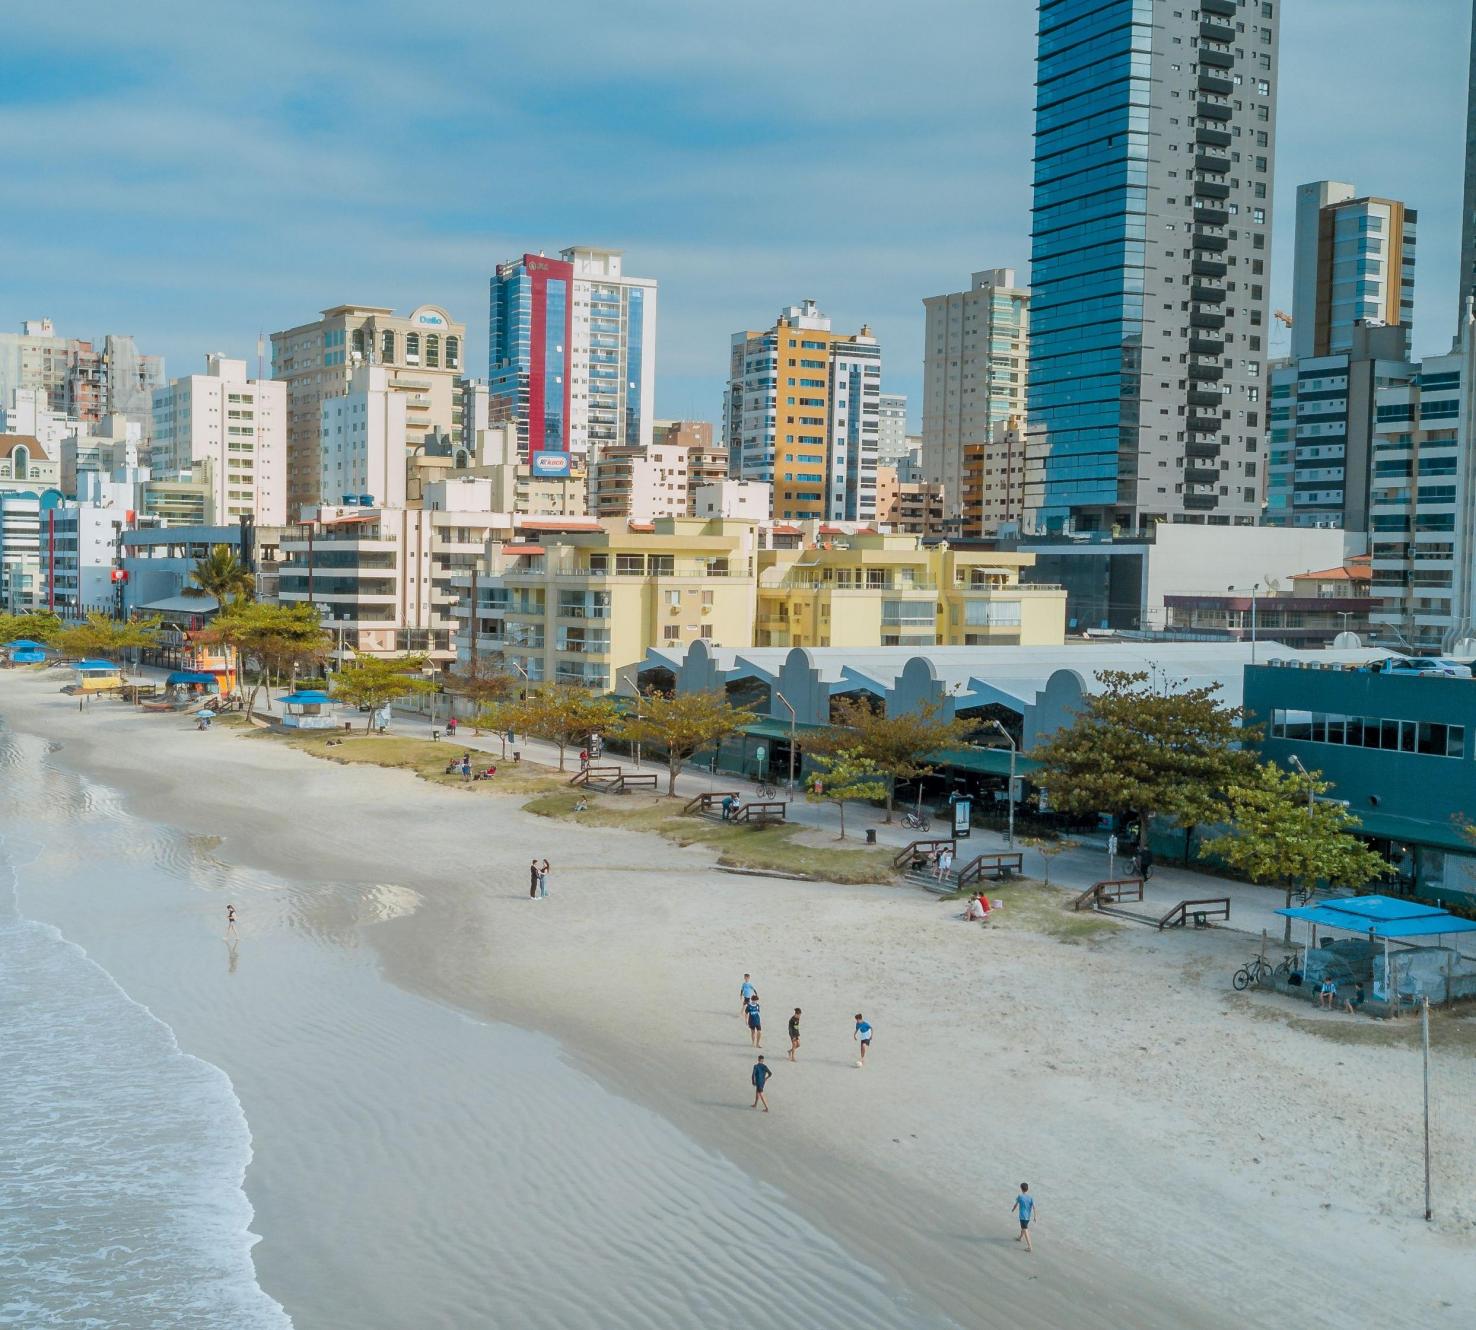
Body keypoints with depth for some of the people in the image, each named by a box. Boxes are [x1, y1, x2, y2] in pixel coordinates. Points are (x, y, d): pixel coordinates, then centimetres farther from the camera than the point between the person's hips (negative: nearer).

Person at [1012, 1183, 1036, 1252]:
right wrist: (1034, 1216, 0)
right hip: (1028, 1216, 5)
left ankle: (1029, 1247, -9)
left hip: (1022, 1216, -5)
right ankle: (1020, 1238, 52)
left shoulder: (1020, 1197, -13)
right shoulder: (1031, 1197, -5)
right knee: (1024, 1227, 29)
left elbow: (1016, 1205, 0)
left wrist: (1013, 1209, 21)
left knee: (1025, 1230, -4)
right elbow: (1034, 1207, -8)